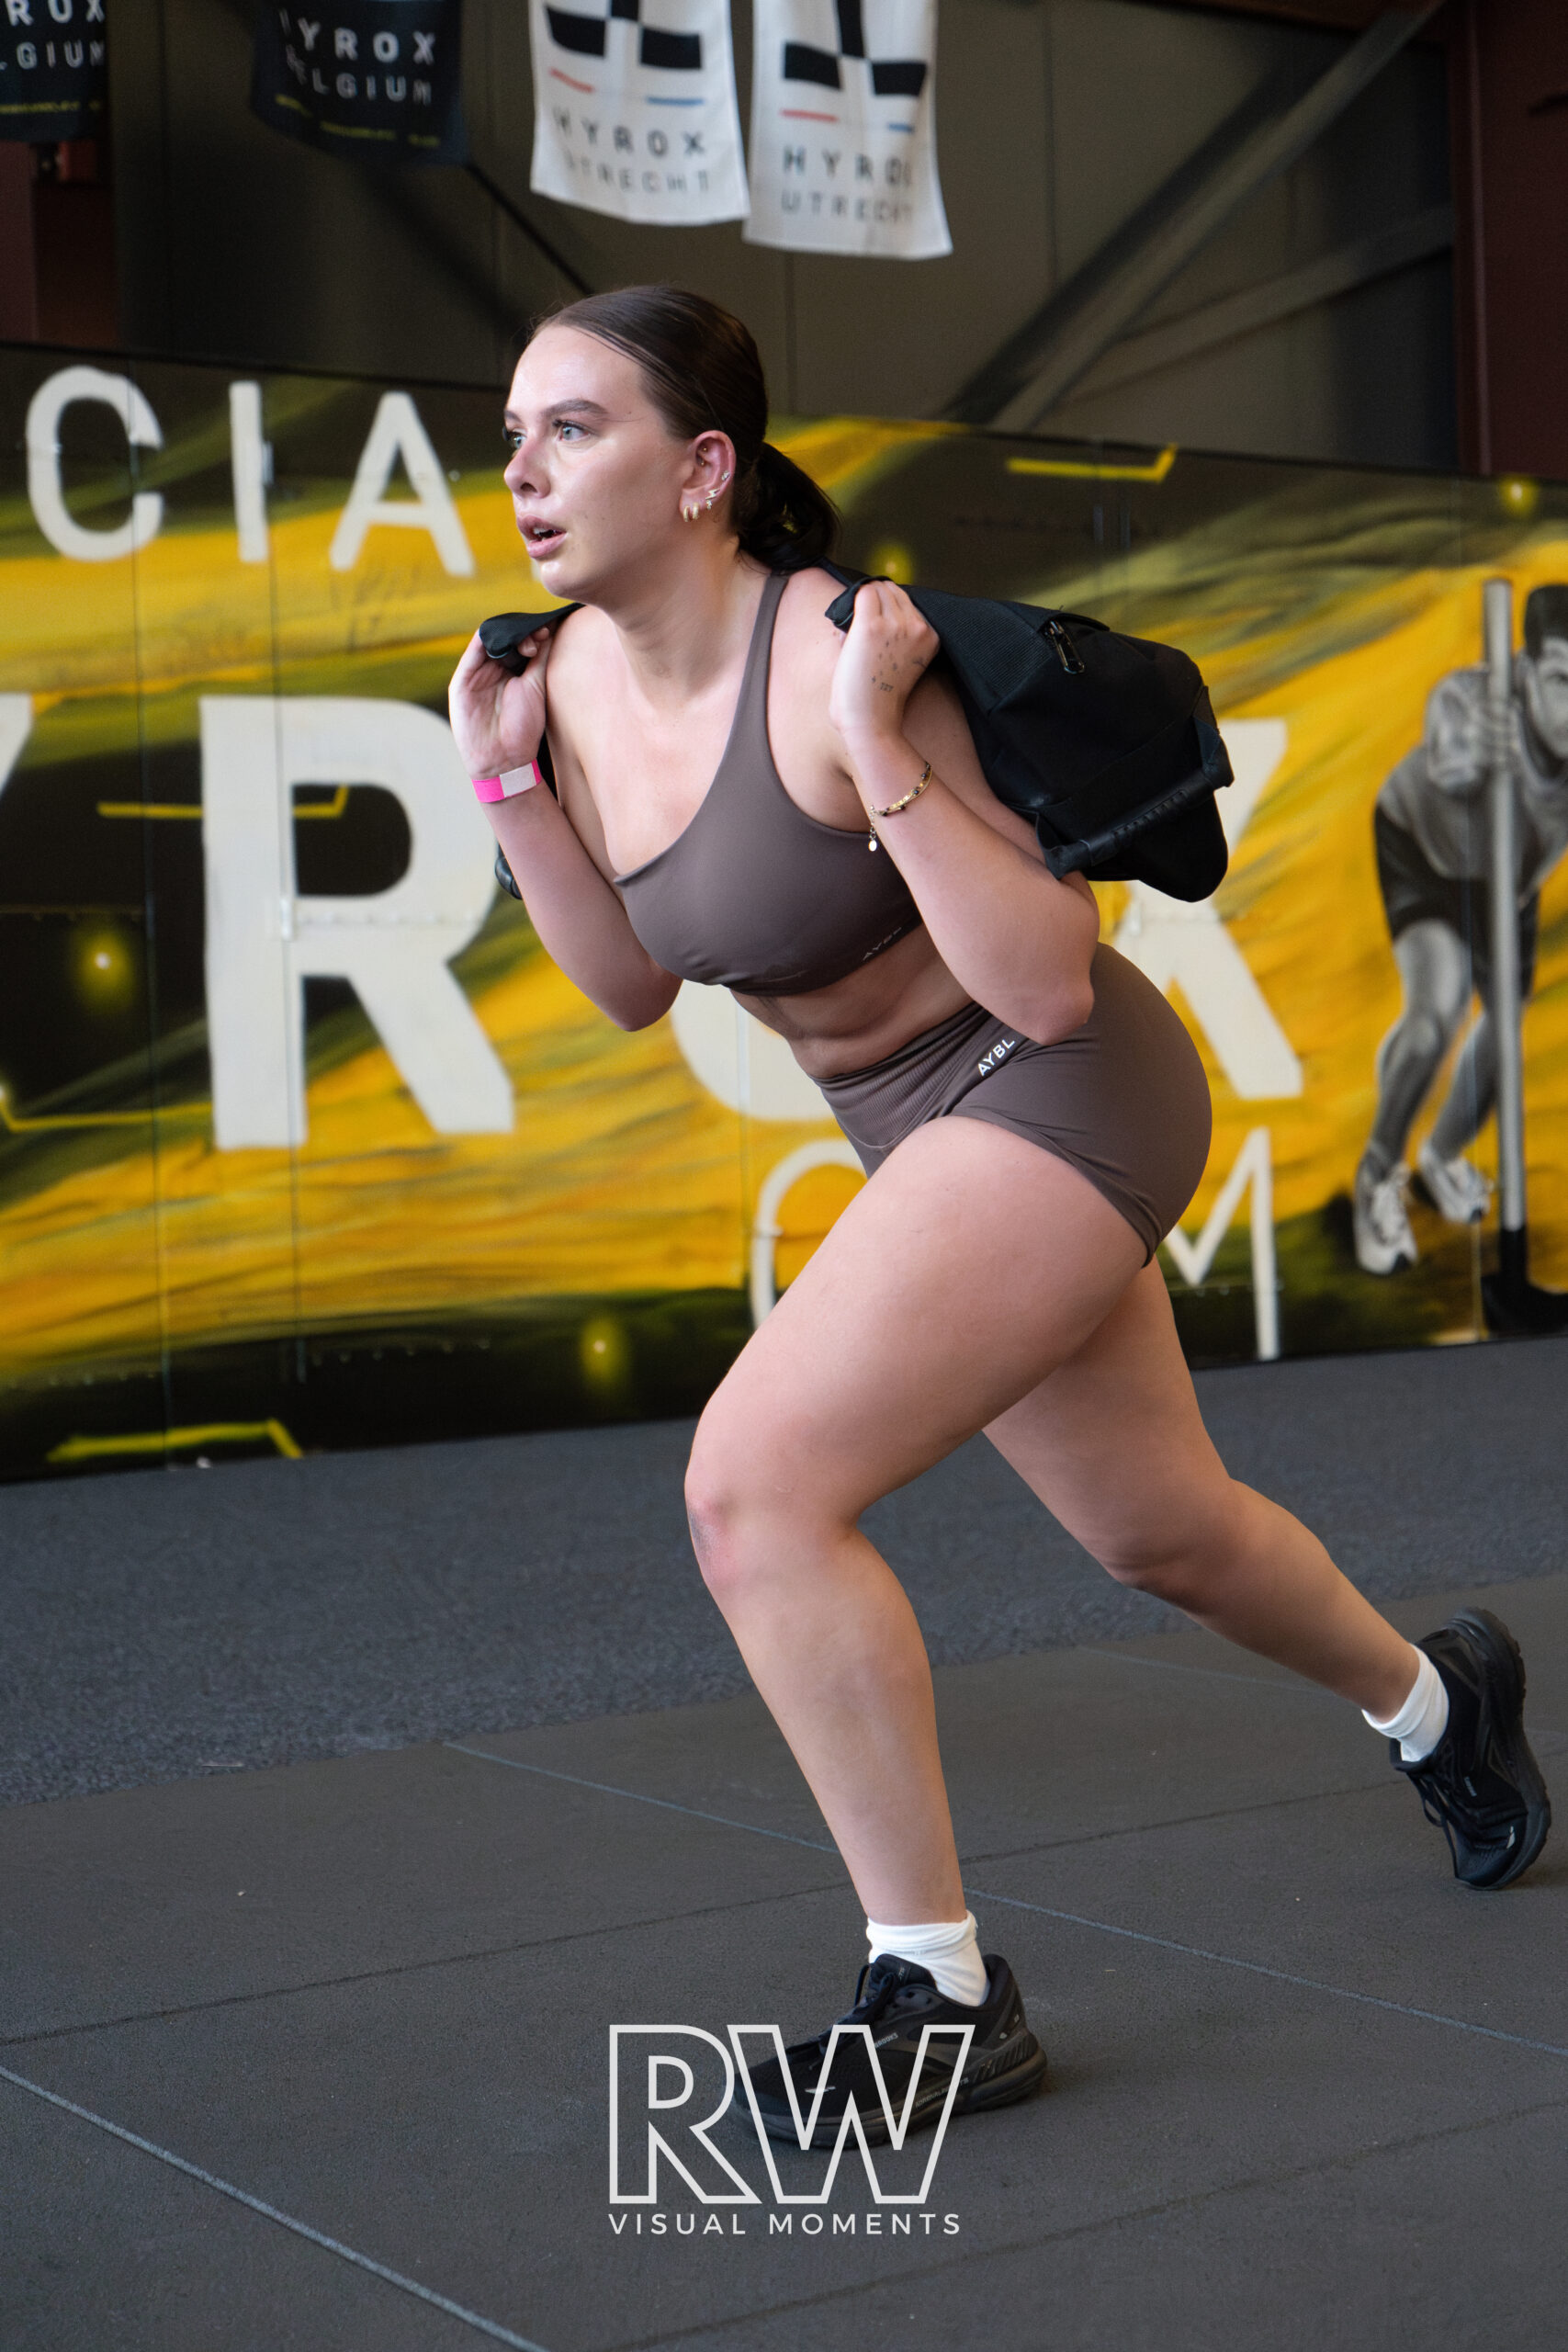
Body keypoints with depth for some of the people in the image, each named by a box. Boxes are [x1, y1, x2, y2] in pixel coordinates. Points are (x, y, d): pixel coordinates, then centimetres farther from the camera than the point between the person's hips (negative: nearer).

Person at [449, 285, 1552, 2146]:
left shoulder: (836, 663, -25)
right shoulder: (585, 672, -3)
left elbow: (1051, 986, -25)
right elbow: (633, 984, 7)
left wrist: (880, 762, -33)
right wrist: (505, 776, -4)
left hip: (1060, 1102, -9)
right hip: (926, 1131, 9)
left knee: (755, 1487, -22)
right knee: (1158, 1531, 25)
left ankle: (938, 1995, -8)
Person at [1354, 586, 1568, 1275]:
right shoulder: (1468, 696, -42)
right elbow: (1448, 769, -60)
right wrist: (1470, 757, -83)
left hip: (1509, 868, 4)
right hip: (1420, 846, -4)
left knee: (1505, 1020, 15)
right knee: (1437, 1006, -24)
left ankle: (1445, 1155, 45)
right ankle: (1379, 1173, 0)